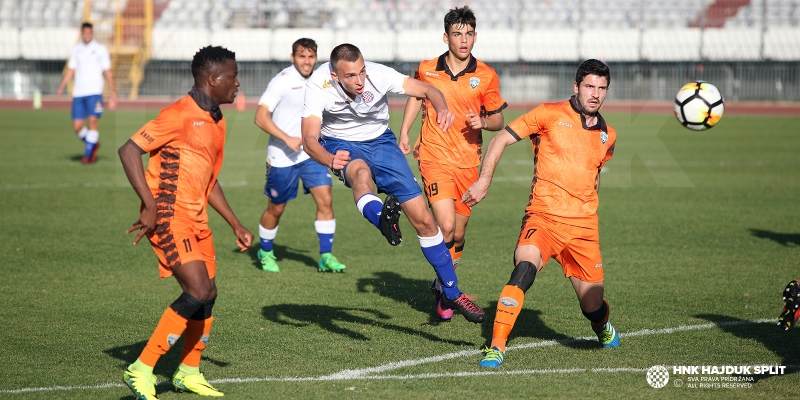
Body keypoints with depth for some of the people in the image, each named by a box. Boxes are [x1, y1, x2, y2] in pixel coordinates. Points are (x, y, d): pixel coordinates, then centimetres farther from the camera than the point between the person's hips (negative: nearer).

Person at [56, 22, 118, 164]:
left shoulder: (101, 50, 4)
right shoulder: (76, 50, 13)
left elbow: (107, 72, 4)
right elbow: (70, 70, 15)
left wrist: (113, 92, -2)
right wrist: (62, 86, 0)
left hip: (94, 92, -3)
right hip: (78, 92, 3)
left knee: (93, 120, -16)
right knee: (77, 126, -1)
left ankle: (88, 154, -8)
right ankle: (93, 144, 24)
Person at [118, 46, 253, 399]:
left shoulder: (216, 121, 15)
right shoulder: (181, 115, -14)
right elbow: (129, 151, -18)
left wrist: (236, 226, 22)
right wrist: (150, 206, -23)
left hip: (196, 219, 9)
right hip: (169, 216, -9)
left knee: (207, 295, 11)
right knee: (199, 292, -18)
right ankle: (141, 370, -11)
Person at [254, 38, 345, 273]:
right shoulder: (282, 81, -14)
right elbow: (260, 117, -20)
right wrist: (288, 139, -26)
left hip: (311, 153, 5)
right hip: (282, 157, -5)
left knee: (325, 199, -9)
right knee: (276, 208, 8)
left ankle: (326, 256, -3)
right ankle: (265, 252, 31)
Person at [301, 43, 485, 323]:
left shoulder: (378, 75, -24)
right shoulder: (318, 85, -26)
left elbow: (427, 90, -23)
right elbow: (309, 138, -34)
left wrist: (442, 109, -46)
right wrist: (330, 160, -55)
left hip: (380, 141, 1)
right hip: (342, 145, -1)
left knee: (423, 218, -6)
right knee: (361, 171, -41)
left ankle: (451, 293, 7)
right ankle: (382, 220, -72)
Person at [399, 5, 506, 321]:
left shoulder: (486, 77, -1)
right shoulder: (427, 70, -1)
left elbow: (498, 120, 7)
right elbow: (416, 96, 21)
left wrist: (483, 122, -15)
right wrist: (404, 134, 13)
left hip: (468, 162, 2)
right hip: (435, 157, -2)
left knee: (458, 235, 9)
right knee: (446, 226, -19)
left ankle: (444, 288, 33)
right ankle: (444, 287, 4)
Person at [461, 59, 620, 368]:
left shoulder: (608, 136, 13)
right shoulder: (550, 114, -1)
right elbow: (501, 139, 0)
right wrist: (484, 181, -8)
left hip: (583, 227, 4)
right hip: (542, 217, -4)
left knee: (593, 306, 3)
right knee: (525, 265, -34)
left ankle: (603, 327, 43)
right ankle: (497, 347, -30)